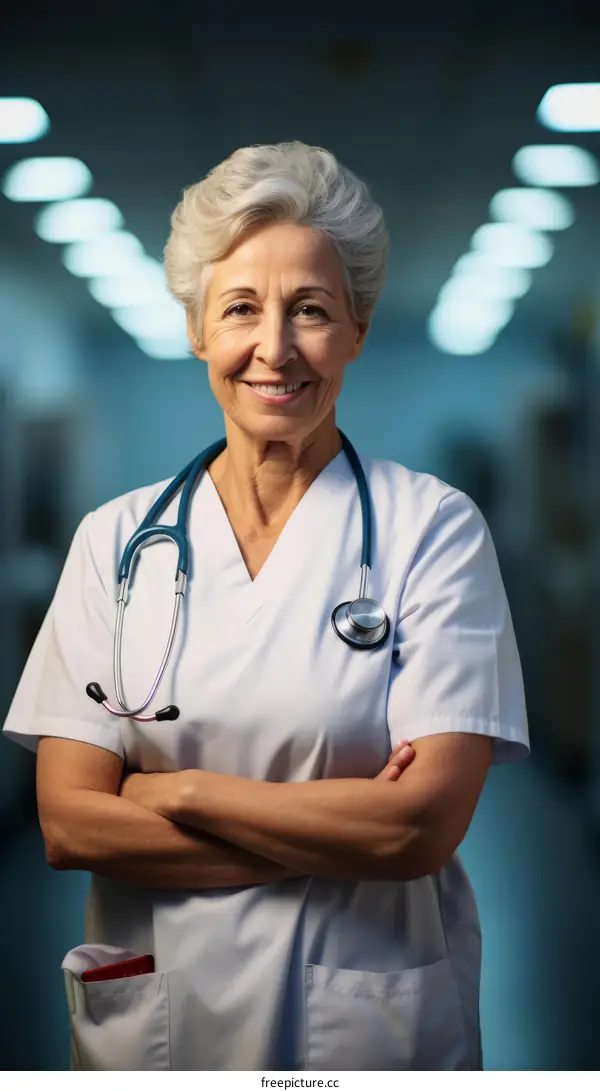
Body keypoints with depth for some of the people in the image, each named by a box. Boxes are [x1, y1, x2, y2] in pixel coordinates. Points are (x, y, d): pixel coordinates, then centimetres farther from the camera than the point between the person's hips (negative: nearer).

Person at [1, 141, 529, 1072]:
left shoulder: (432, 529, -7)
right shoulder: (118, 538, 0)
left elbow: (427, 822, -16)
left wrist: (177, 791, -12)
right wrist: (340, 834, -15)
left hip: (372, 1023, -2)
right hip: (150, 1019, 2)